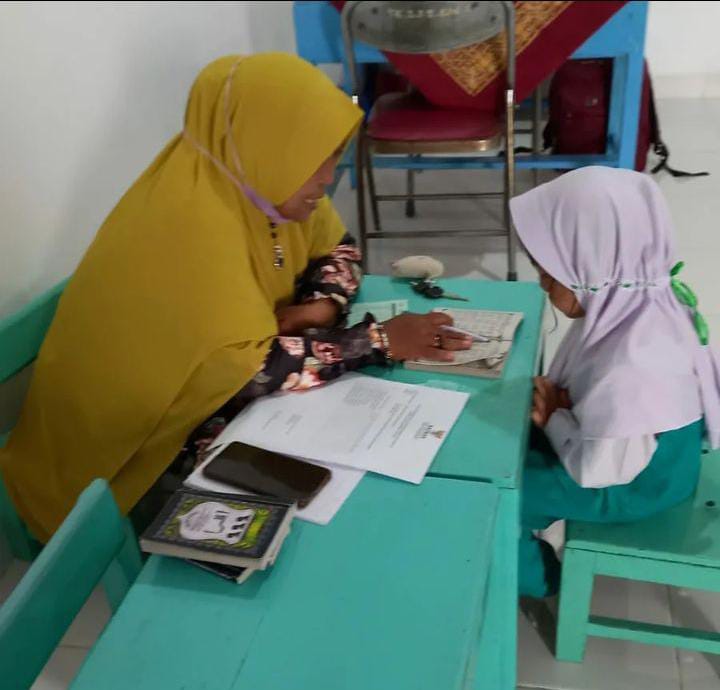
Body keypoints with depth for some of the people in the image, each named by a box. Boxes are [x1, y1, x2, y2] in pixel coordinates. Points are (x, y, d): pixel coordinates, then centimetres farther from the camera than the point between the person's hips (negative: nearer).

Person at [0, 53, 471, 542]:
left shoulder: (260, 179, -6)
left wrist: (322, 307, -13)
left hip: (219, 396, 7)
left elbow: (337, 247, 8)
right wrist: (380, 340, -26)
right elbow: (249, 373, -33)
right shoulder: (188, 221, -29)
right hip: (146, 435, -7)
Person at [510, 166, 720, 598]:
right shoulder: (639, 300, -16)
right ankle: (521, 527, 38)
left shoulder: (632, 368, -42)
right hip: (625, 445, 8)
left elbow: (596, 471, -29)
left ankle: (534, 577, 28)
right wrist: (560, 397, -12)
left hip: (632, 484, -8)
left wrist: (553, 415, -14)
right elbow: (602, 395, 4)